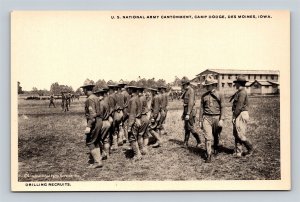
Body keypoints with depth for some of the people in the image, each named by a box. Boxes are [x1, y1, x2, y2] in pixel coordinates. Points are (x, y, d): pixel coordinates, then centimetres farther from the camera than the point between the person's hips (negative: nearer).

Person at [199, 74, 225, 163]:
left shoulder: (220, 94, 0)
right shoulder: (204, 96, 8)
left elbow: (223, 107, -4)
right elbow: (201, 108, 10)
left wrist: (222, 119, -12)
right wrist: (200, 120, 7)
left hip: (216, 117, -1)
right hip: (206, 118, 1)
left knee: (216, 136, 14)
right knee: (208, 137, -9)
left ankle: (216, 148, 43)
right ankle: (208, 156, -6)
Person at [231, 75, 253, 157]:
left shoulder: (242, 93, -16)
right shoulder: (238, 92, 16)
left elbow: (239, 106, -20)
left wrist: (234, 116, -17)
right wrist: (234, 116, 16)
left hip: (241, 115, -10)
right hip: (238, 115, 10)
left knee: (241, 135, -7)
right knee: (236, 134, 9)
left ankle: (250, 149, 9)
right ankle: (238, 152, 12)